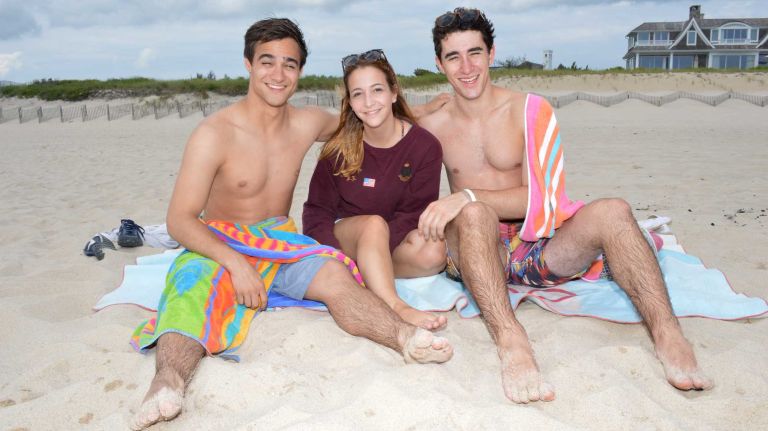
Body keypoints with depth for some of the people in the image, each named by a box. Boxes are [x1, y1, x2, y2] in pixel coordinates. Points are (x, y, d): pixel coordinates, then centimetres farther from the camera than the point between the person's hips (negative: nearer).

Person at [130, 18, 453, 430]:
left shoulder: (308, 124, 2)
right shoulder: (213, 134, -12)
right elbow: (180, 220, -14)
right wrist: (234, 262, -30)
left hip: (280, 243, 3)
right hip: (219, 245, -3)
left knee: (334, 273, -29)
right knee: (197, 283, -37)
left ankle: (406, 336, -52)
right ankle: (166, 383, -62)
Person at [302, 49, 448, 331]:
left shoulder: (425, 146, -9)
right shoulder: (339, 147, -6)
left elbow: (414, 214, -12)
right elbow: (316, 212, -6)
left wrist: (367, 256, -26)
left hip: (394, 241, 1)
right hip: (343, 235, -1)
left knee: (433, 252, -30)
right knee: (374, 223, -35)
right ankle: (396, 307, -50)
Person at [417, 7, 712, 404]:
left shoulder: (529, 110, 1)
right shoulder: (432, 127, 5)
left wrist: (466, 196, -21)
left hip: (536, 248, 1)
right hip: (477, 250, 0)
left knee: (613, 212, -25)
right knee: (474, 214, -35)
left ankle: (667, 334, -31)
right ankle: (510, 340, -48)